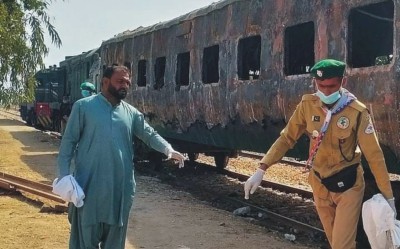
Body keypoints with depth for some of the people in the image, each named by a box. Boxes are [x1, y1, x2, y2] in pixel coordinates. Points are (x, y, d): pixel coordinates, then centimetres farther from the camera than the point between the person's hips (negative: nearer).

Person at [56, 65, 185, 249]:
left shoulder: (131, 112, 10)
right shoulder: (84, 106, -1)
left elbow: (150, 134, 8)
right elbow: (69, 141, -2)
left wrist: (168, 149, -12)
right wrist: (64, 173, -9)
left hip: (120, 186, 4)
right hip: (89, 185, -4)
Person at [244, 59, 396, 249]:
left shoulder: (357, 111, -18)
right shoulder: (307, 105, -9)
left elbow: (374, 155, -14)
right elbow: (287, 138, -1)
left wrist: (388, 196, -11)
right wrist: (261, 170, -9)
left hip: (348, 185, -4)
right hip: (319, 184, 4)